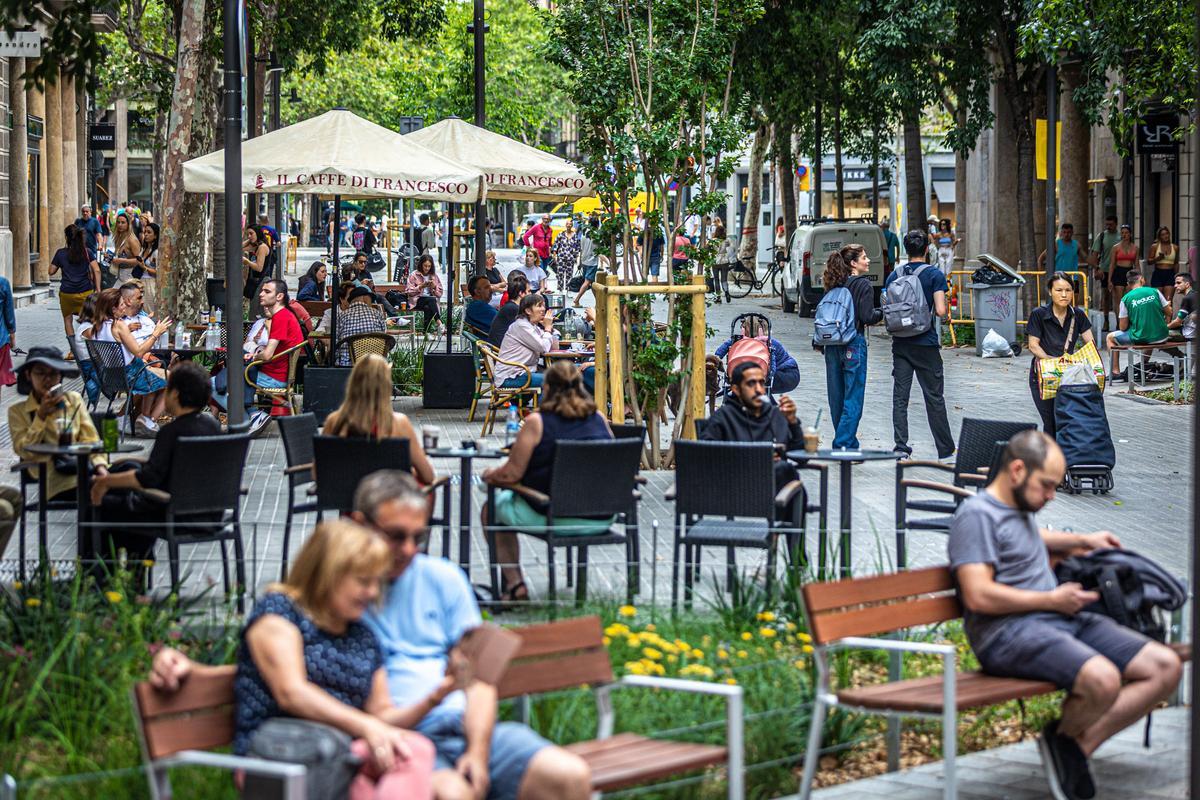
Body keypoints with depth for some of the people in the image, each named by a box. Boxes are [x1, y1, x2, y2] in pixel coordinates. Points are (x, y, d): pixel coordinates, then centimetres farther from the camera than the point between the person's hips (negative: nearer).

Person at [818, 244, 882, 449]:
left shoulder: (834, 285, 9)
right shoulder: (863, 285, -9)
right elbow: (867, 317, -14)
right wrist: (883, 312, 3)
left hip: (832, 345, 7)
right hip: (853, 343, -7)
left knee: (837, 396, 12)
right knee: (853, 398, -3)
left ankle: (847, 442, 21)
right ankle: (843, 444, -9)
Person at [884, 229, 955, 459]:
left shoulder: (894, 276, 4)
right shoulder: (935, 275, -7)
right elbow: (941, 311, -13)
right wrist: (933, 312, 8)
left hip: (900, 343, 3)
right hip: (926, 344, -3)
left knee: (900, 397, 4)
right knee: (934, 397, 4)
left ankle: (901, 447, -2)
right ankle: (946, 451, 10)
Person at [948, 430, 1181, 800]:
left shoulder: (1020, 510, 23)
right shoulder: (976, 515, -8)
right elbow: (979, 596, -19)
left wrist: (1081, 541, 39)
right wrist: (1052, 600, -10)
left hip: (1064, 620, 10)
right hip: (1010, 633, -10)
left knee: (1166, 667, -6)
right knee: (1102, 680, -36)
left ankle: (1078, 745, -11)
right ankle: (1064, 736, -2)